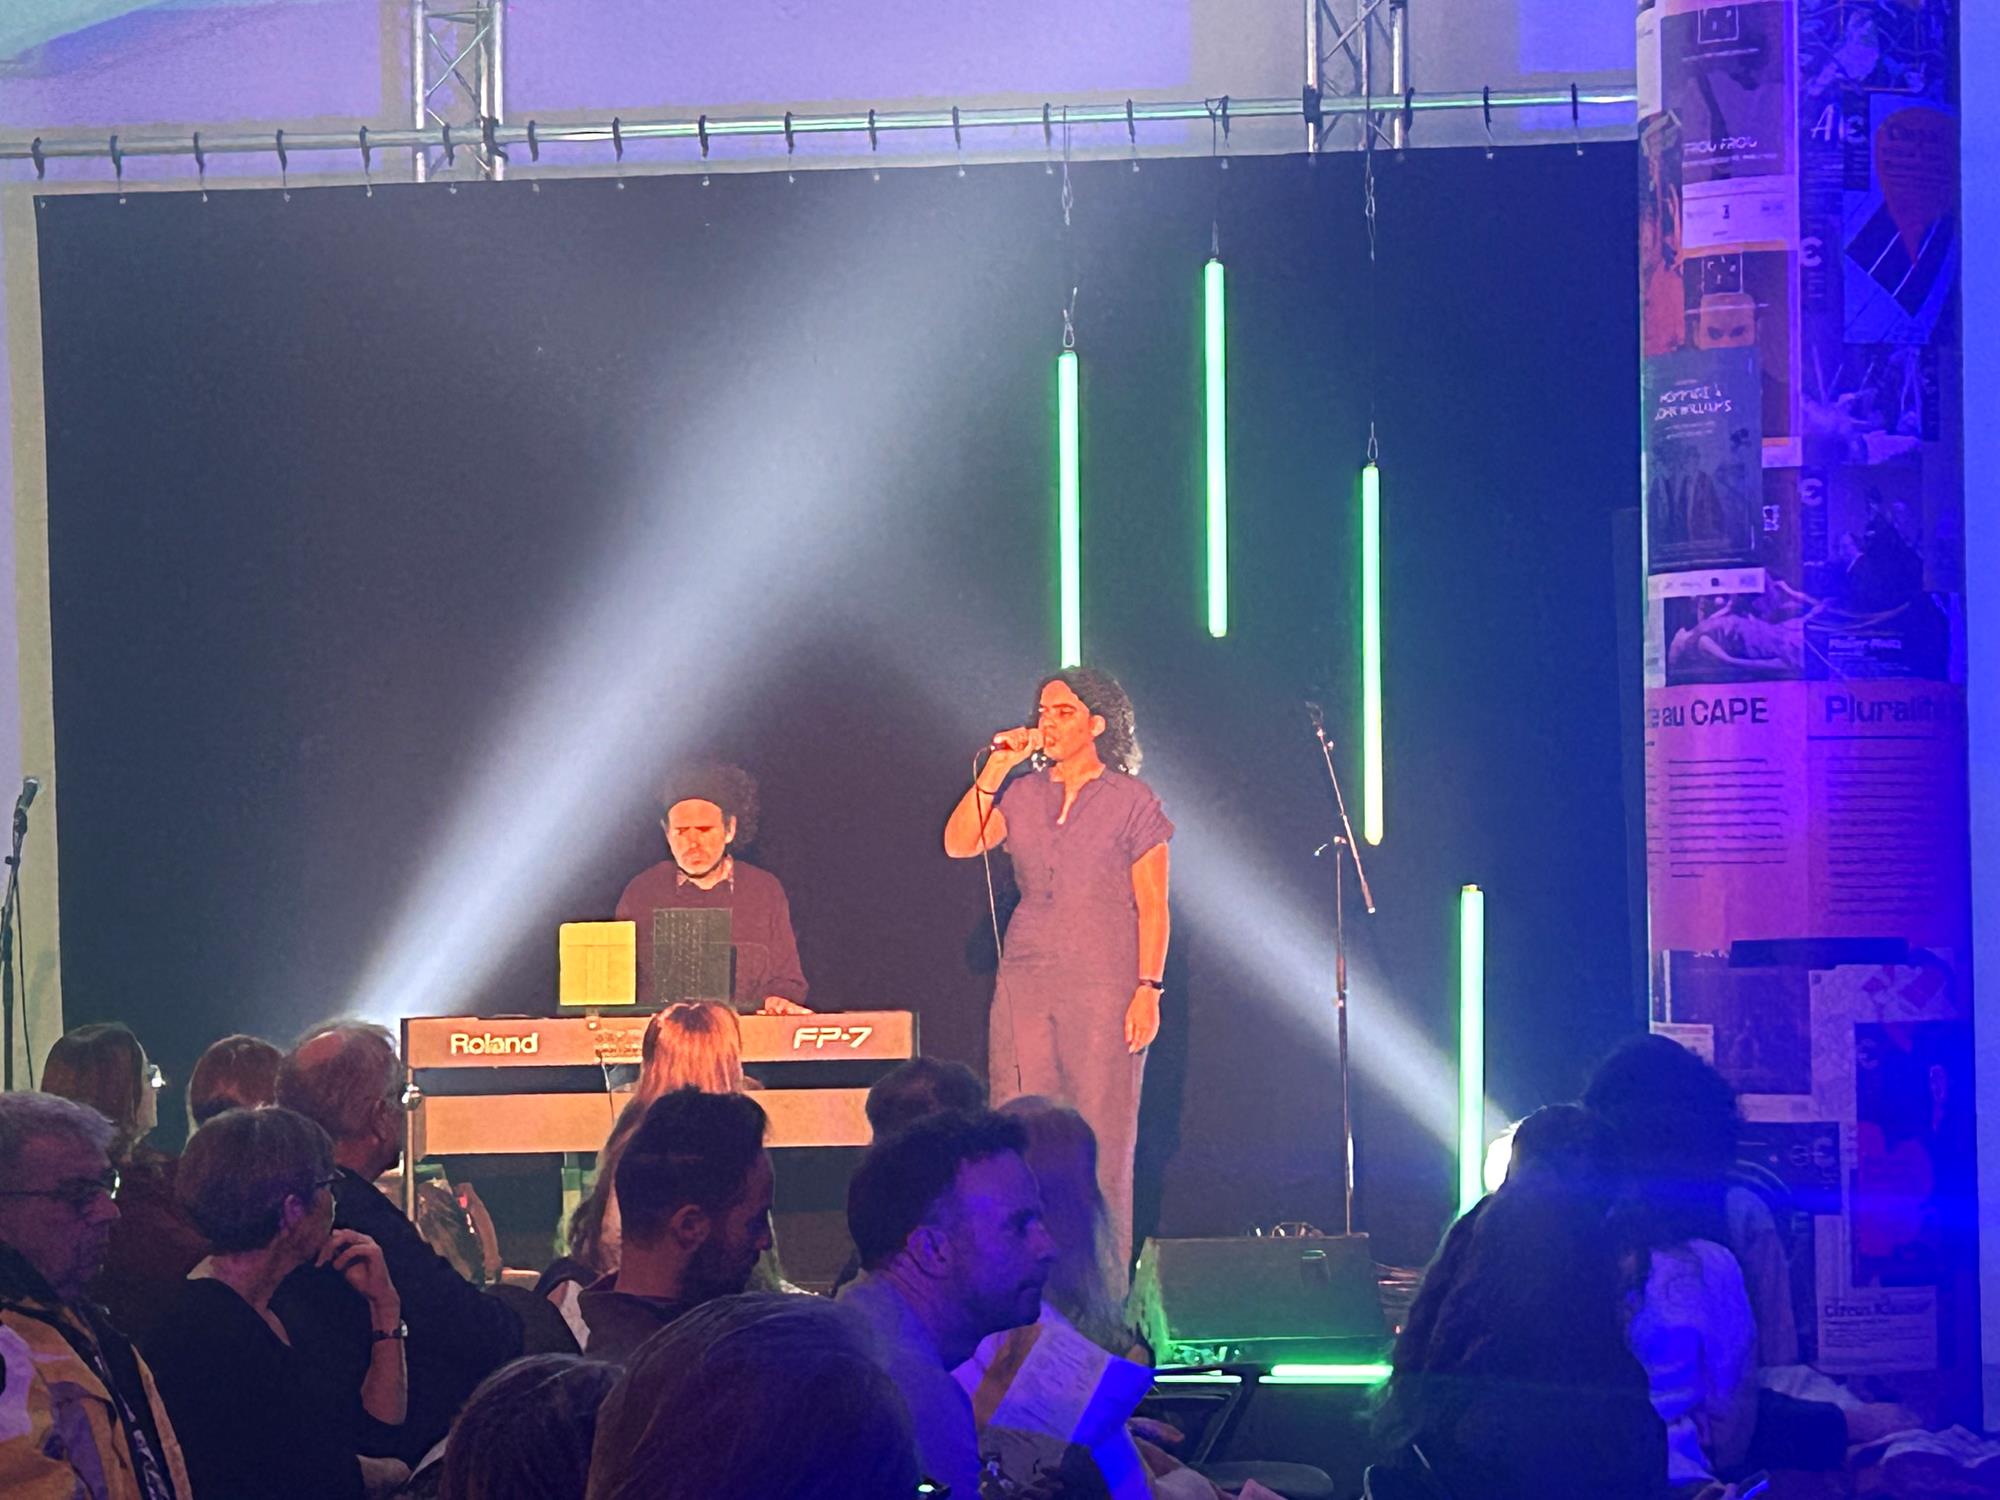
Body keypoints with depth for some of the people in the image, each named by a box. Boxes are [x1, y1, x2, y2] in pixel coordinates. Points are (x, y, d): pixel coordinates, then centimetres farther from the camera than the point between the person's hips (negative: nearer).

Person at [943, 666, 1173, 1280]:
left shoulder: (1131, 801, 2)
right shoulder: (1022, 797, 12)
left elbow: (1152, 905, 0)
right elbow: (959, 843, -2)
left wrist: (1148, 988, -8)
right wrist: (995, 770, -5)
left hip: (1103, 988, -4)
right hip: (1024, 986, 4)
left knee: (1101, 1141, -5)